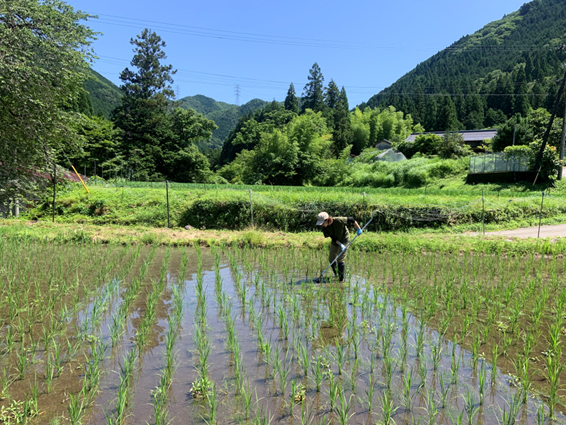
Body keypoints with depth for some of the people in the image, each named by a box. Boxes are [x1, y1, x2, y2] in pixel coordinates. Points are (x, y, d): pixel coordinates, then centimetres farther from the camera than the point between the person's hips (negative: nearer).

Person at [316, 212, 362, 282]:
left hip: (344, 240, -6)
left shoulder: (338, 220, -32)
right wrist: (340, 245, -28)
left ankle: (341, 279, -4)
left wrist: (358, 229, -15)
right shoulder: (324, 228, -17)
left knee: (340, 260, -12)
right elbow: (333, 238, -15)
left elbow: (351, 219, -20)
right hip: (335, 242, 6)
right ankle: (336, 275, 33)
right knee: (331, 259, 10)